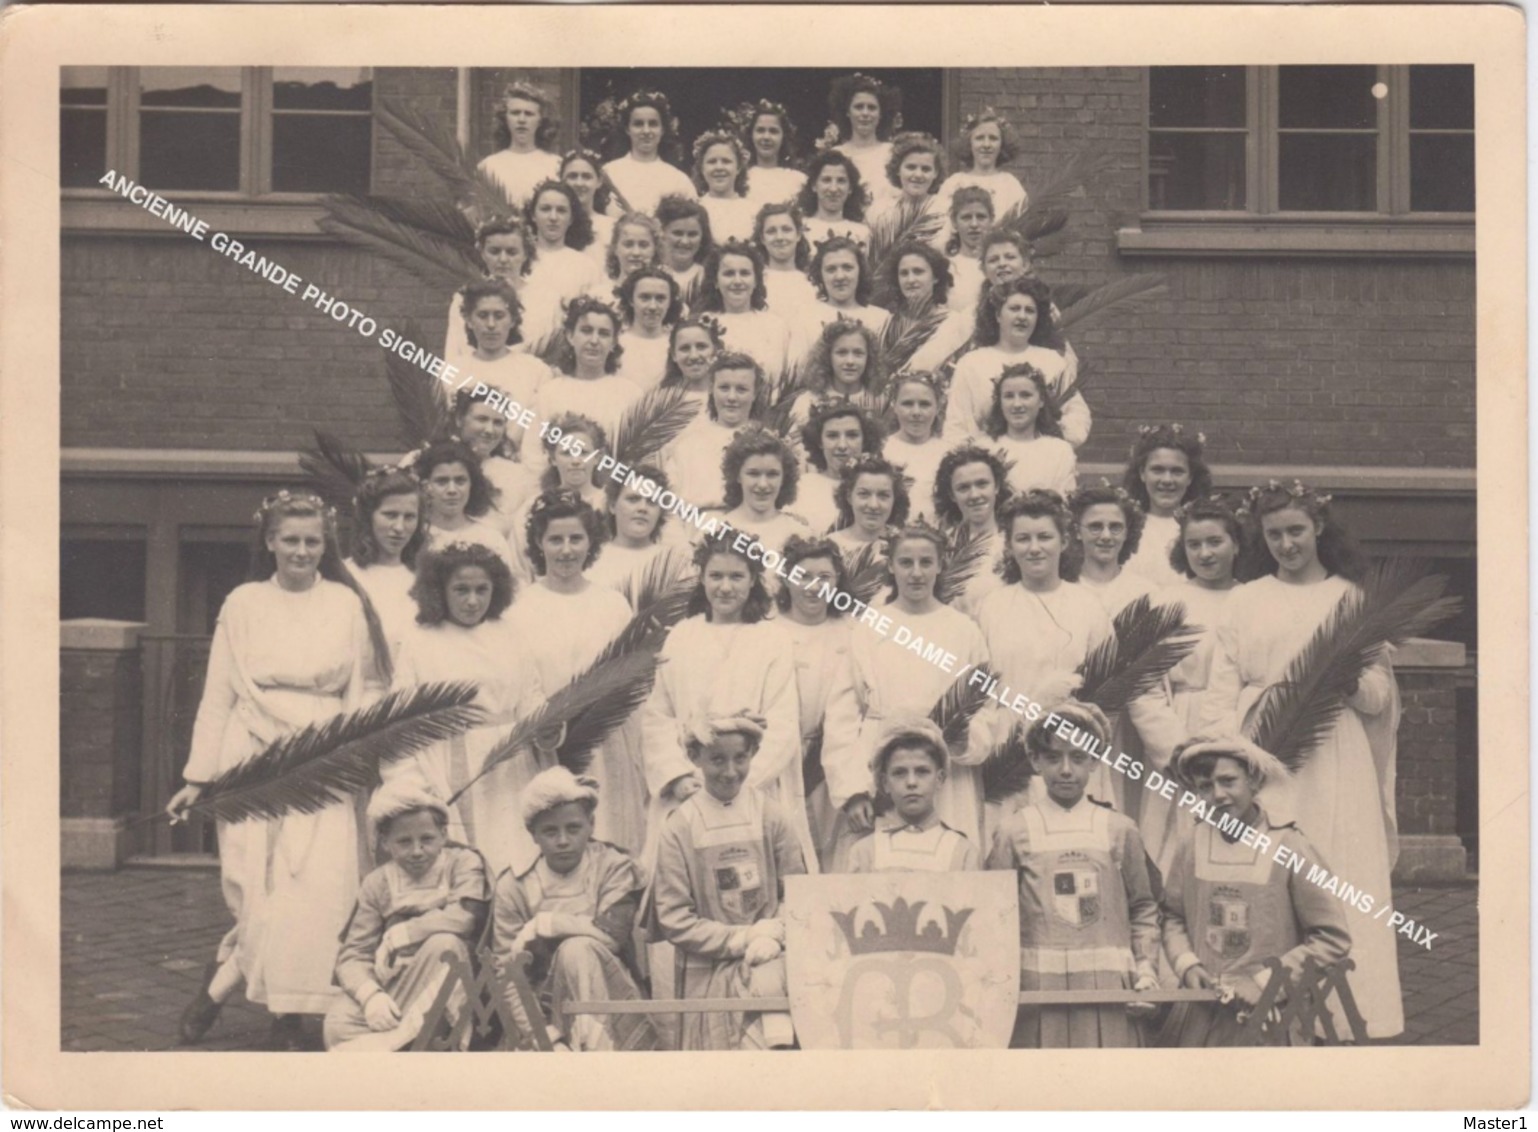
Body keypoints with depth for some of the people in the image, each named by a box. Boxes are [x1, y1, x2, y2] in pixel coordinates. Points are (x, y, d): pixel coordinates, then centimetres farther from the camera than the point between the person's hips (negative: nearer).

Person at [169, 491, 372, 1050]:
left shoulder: (345, 604, 7)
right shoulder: (243, 604, 6)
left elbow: (357, 693, 9)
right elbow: (218, 695, 8)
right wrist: (198, 777, 5)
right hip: (253, 762, -1)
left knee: (320, 887, -12)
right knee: (259, 889, -8)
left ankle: (222, 979, 3)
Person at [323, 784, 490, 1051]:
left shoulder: (463, 862, -2)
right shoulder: (377, 884, 5)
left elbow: (463, 919, -22)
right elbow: (352, 955, -2)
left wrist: (394, 938, -12)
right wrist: (371, 995, -24)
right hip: (391, 985, 1)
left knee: (444, 944, -33)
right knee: (338, 1024, -28)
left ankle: (396, 1037, -25)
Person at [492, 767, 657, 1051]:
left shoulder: (614, 867, -1)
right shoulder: (514, 886, -1)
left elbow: (612, 932, -19)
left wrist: (544, 925, -12)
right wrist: (549, 1035, -20)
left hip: (608, 1000, 0)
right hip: (550, 1012, 1)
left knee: (577, 949, -28)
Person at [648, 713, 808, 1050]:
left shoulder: (770, 815, 3)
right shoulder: (679, 827, -2)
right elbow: (674, 920, -5)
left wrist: (773, 935, -16)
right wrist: (741, 938, -11)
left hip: (768, 956, 1)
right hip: (709, 970, -1)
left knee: (770, 985, -30)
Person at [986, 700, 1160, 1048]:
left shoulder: (1120, 830, 10)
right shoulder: (1014, 831, 5)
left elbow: (1143, 909, 15)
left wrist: (1145, 970, 3)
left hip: (1108, 992, 1)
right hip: (1037, 993, -1)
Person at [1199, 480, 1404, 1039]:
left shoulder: (1353, 599, 11)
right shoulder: (1244, 603, 12)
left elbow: (1380, 696, 8)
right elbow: (1219, 698, 7)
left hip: (1336, 762, 0)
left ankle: (1345, 1016, 1)